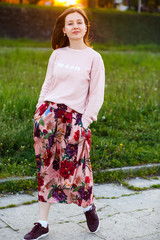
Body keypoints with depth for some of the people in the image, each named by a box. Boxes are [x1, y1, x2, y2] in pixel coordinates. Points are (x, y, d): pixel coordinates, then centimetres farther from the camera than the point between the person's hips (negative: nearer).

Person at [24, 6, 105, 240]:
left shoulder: (93, 57, 1)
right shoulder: (57, 55, 10)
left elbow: (97, 95, 0)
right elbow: (47, 85, 15)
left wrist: (85, 121, -7)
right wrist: (40, 112, 7)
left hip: (74, 117, -3)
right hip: (48, 113, 3)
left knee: (73, 167, -3)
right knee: (47, 168, 5)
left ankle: (88, 206, 28)